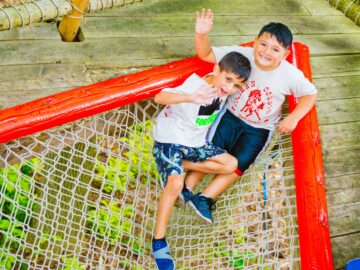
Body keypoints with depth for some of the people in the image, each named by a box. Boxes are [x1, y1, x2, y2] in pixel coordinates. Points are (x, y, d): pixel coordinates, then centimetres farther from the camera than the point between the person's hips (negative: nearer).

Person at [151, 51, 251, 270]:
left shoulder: (224, 88, -7)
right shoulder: (194, 86, -29)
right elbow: (159, 97, -44)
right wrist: (191, 98, -59)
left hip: (195, 142, 7)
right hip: (169, 141, -7)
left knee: (231, 164, -3)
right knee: (176, 183, -28)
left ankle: (178, 167, 1)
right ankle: (159, 240, -16)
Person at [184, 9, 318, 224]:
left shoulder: (291, 75, -20)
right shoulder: (242, 55, -21)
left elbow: (310, 94, -4)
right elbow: (206, 55, -21)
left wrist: (293, 118, -20)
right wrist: (201, 35, -43)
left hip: (260, 129, 0)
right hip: (232, 115, 1)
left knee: (237, 164, -10)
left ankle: (205, 198, -4)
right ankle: (186, 187, -3)